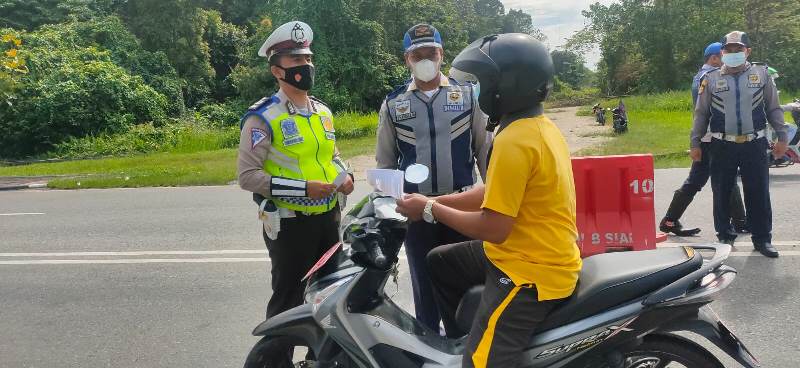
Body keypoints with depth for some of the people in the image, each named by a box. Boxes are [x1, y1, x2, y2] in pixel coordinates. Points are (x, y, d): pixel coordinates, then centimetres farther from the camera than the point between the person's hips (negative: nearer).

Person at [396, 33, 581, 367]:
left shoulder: (514, 141, -23)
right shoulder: (541, 127, 9)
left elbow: (493, 228, -23)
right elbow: (495, 194, 13)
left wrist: (430, 210, -11)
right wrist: (435, 200, 8)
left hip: (530, 272, -11)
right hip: (532, 254, 11)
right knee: (439, 262, 23)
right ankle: (460, 340, 34)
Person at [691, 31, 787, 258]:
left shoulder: (761, 75, 7)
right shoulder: (711, 79, 5)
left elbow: (774, 109, 10)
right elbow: (701, 113, 8)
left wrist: (782, 137, 5)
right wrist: (695, 143, 5)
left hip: (755, 145, 0)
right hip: (722, 146, 0)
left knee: (759, 194, 2)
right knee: (722, 194, 5)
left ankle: (762, 238, 12)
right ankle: (725, 237, 18)